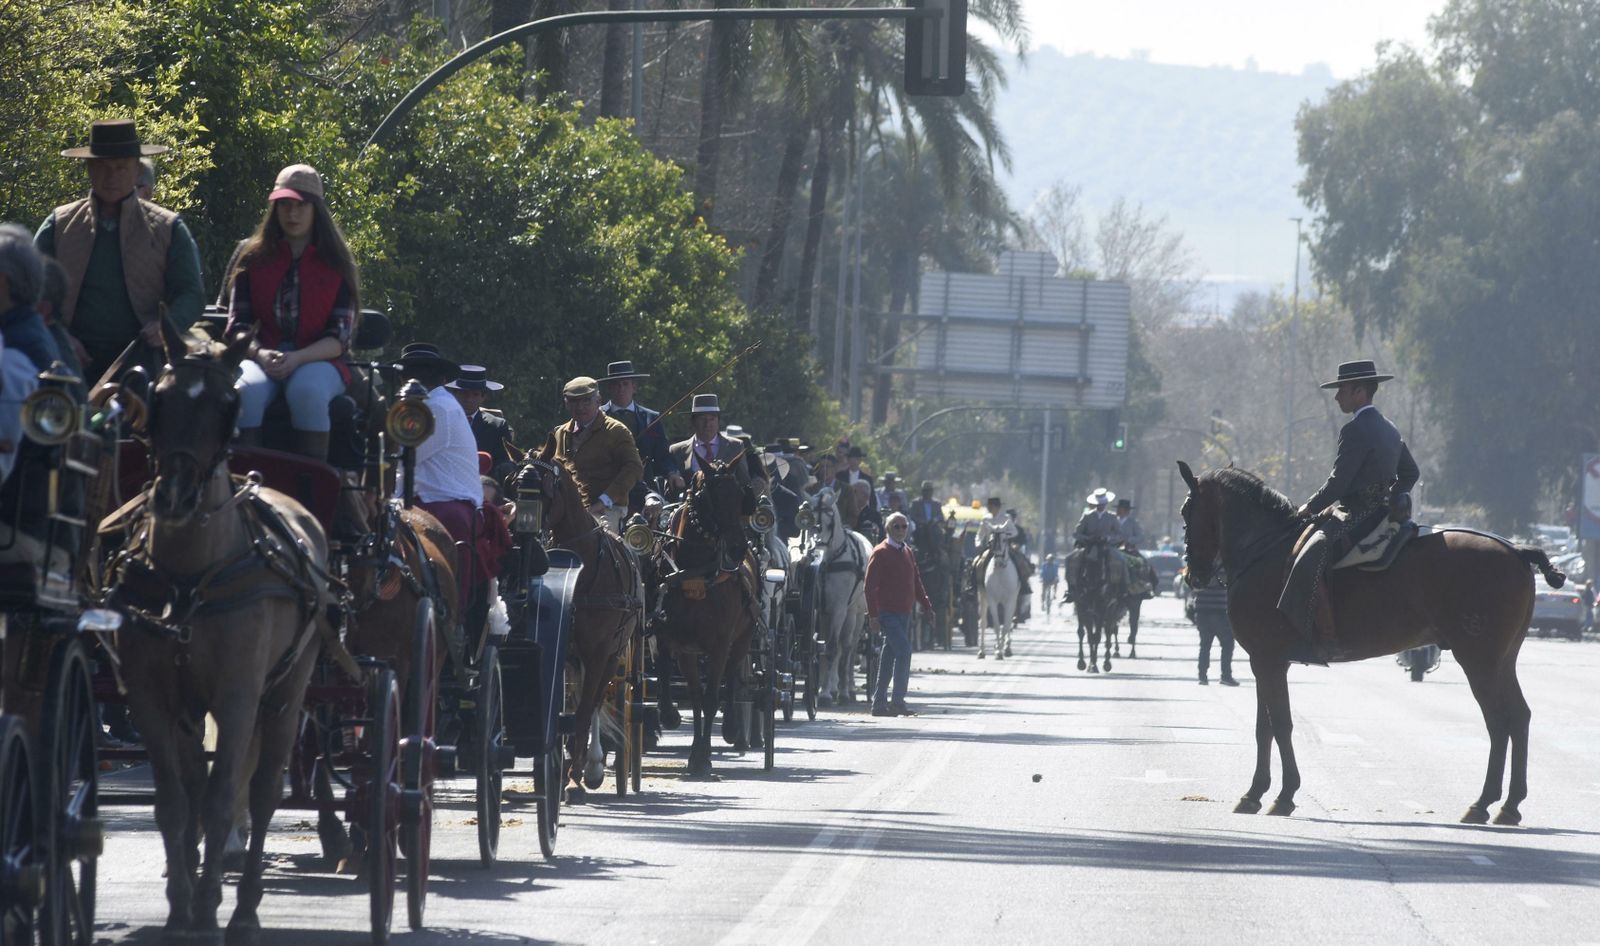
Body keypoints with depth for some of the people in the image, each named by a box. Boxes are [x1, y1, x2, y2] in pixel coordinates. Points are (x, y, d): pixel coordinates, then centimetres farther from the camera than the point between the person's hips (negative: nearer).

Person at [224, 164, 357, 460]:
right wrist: (260, 355, -13)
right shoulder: (253, 258, 12)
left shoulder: (336, 265, 8)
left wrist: (297, 359, -18)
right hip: (261, 357, 1)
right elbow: (238, 325, 9)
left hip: (317, 360, -1)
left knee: (307, 391, -37)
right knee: (246, 391, -35)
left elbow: (339, 338, 1)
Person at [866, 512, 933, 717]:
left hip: (904, 613, 8)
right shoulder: (880, 553, -8)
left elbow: (915, 582, 23)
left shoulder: (907, 552, 16)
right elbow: (870, 585, -12)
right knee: (904, 651, -17)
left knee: (889, 657, 11)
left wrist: (927, 606, 17)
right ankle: (897, 701, -16)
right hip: (888, 613, -8)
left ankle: (879, 702, 15)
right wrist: (873, 614, -17)